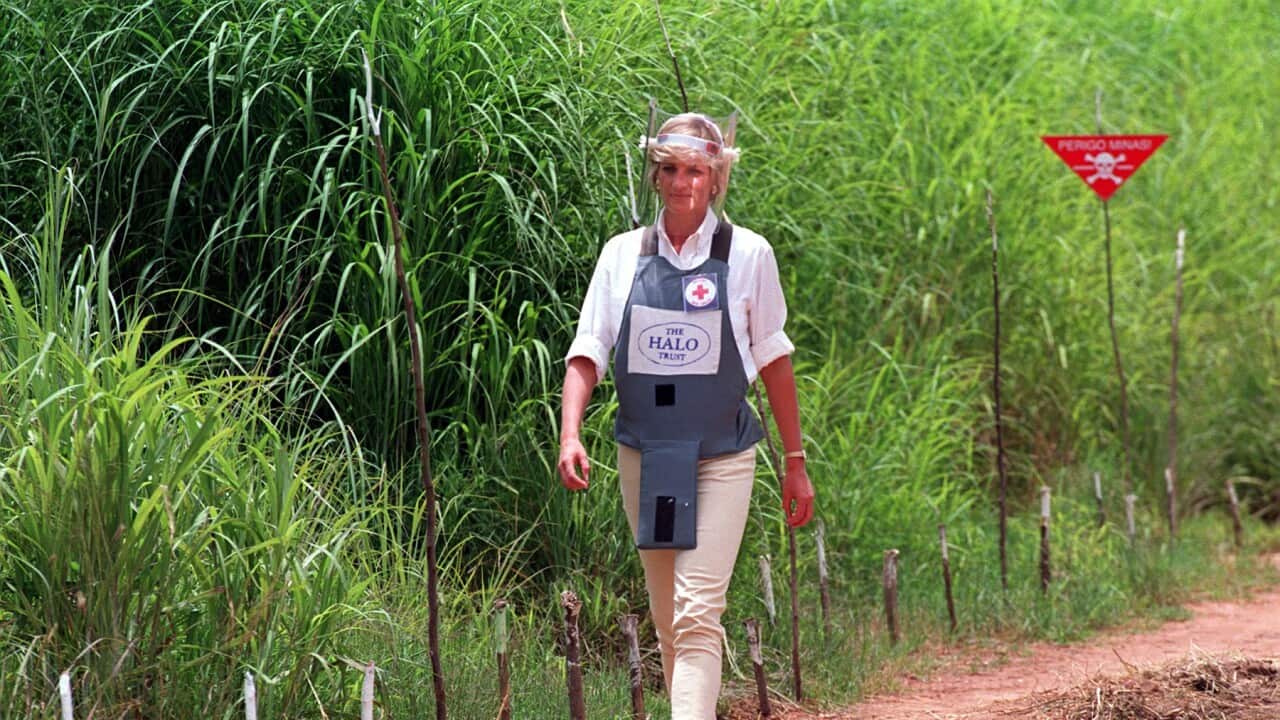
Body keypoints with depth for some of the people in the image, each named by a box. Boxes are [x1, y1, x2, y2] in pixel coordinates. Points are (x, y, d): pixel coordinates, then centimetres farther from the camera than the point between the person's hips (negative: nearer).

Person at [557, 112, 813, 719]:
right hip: (642, 455, 3)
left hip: (721, 455, -3)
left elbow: (773, 360, 5)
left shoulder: (746, 254, -1)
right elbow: (588, 352, 2)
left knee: (697, 614, -14)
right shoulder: (623, 255, 4)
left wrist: (795, 463, 7)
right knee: (665, 617, 11)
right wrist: (570, 434, -14)